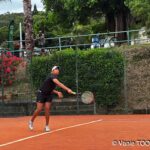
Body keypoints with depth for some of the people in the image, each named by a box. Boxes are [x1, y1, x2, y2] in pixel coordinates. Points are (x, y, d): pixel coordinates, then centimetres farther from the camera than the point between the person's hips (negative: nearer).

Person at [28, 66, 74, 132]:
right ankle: (31, 121, 17)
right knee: (39, 109, -6)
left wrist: (57, 92, -8)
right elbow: (59, 84, -40)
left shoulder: (55, 78, 5)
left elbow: (51, 90, 9)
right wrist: (68, 89, -50)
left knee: (47, 109, -5)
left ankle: (47, 126, 2)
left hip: (48, 95, 7)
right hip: (41, 93, -7)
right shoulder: (53, 76, -23)